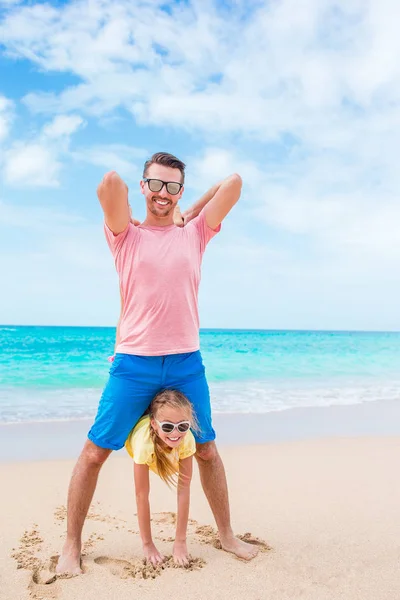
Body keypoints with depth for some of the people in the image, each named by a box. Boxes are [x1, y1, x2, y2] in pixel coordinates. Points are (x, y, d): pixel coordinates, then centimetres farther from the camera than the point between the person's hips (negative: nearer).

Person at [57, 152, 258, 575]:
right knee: (95, 452, 2)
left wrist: (188, 215, 8)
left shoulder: (194, 234, 8)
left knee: (206, 450, 13)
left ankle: (226, 535, 33)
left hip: (187, 363, 3)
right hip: (134, 362, -2)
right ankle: (71, 546, 21)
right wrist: (131, 220, 2)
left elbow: (234, 183, 3)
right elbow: (110, 183, -15)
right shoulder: (126, 236, 2)